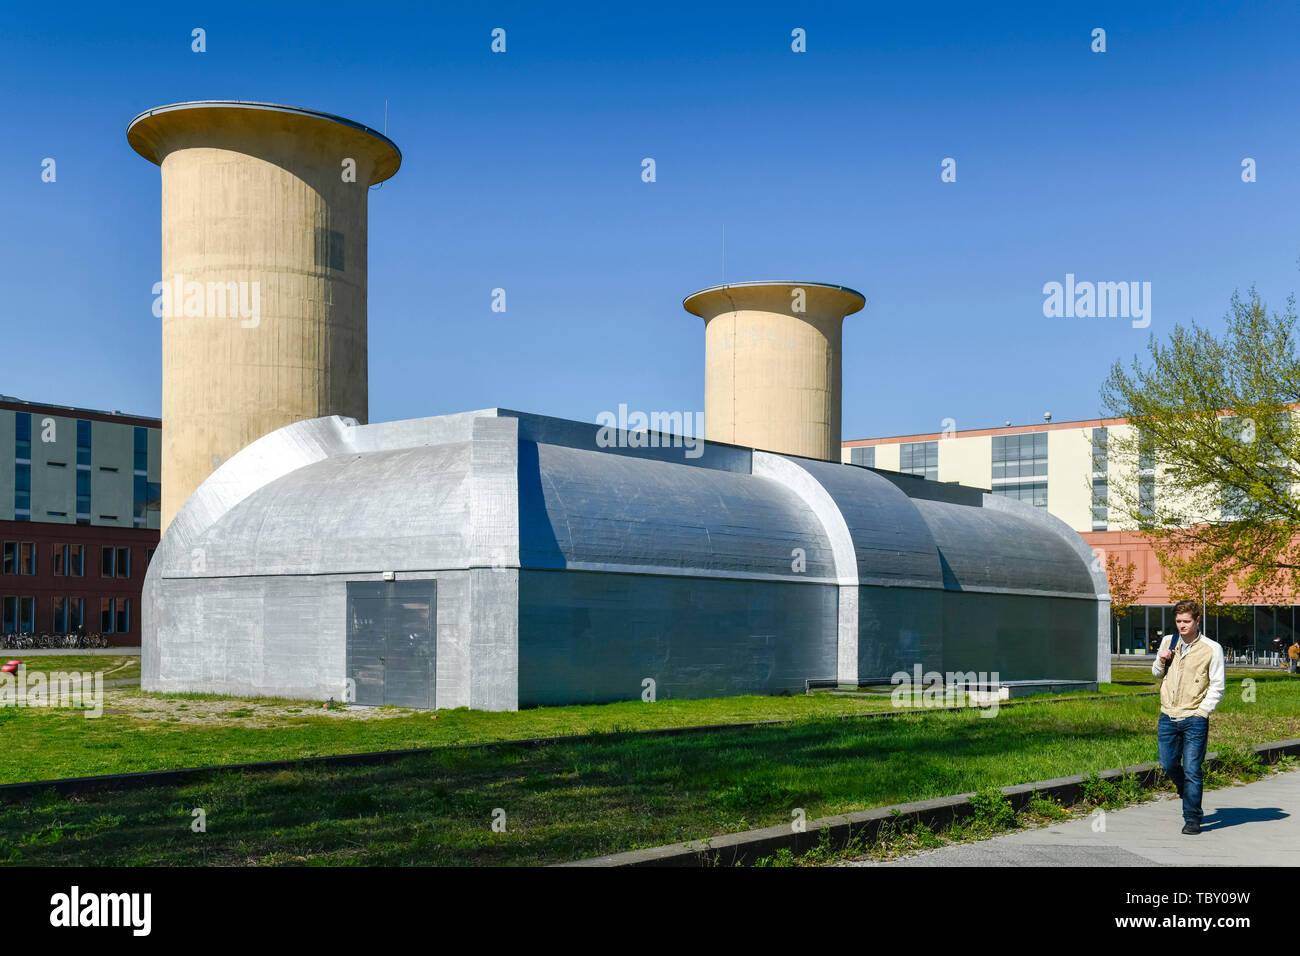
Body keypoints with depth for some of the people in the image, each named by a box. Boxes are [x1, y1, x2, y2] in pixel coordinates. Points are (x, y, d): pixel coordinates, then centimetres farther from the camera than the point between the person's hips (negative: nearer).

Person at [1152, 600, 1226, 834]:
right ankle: (1188, 795, 38)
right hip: (1167, 717, 4)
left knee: (1191, 770, -5)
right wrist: (1161, 661, 1)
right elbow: (1157, 674, 22)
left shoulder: (1212, 649, -4)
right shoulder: (1168, 642, 9)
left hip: (1194, 720, -4)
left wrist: (1201, 712, -10)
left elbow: (1217, 687, -2)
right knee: (1169, 765, 9)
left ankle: (1192, 819, 4)